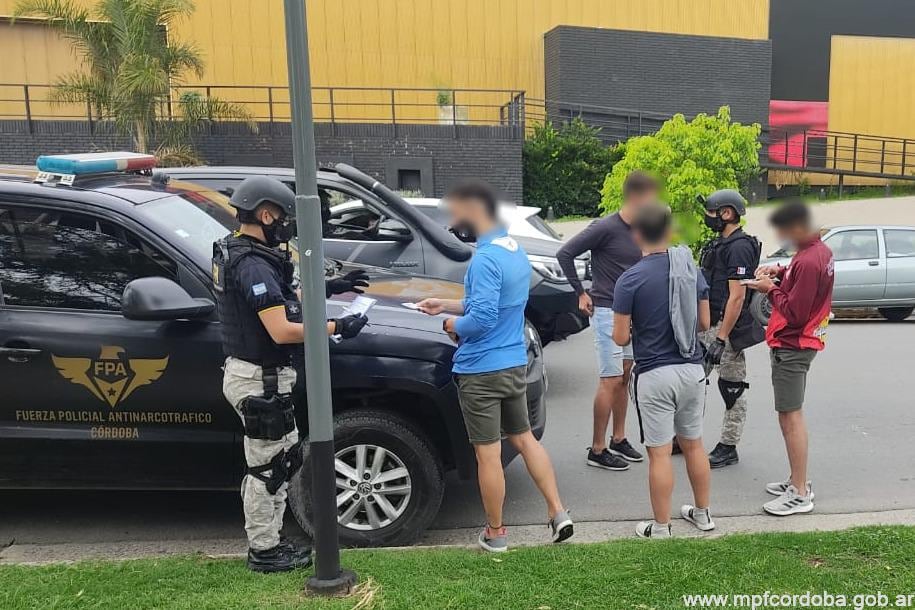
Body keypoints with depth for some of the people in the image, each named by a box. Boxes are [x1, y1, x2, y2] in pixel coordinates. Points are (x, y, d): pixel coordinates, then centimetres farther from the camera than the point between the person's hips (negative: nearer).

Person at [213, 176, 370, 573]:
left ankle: (268, 542, 31)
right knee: (267, 467, 3)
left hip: (251, 373, 10)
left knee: (282, 459, 19)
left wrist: (328, 288, 17)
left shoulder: (236, 253, 11)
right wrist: (337, 328, -17)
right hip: (259, 380, -10)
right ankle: (263, 551, 19)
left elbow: (280, 301, 20)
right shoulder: (253, 265, -22)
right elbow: (282, 331, -27)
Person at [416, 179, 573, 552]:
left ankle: (495, 534, 20)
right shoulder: (515, 249, 8)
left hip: (481, 370, -9)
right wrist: (446, 305, 13)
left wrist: (452, 325, -7)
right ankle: (558, 513, 22)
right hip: (515, 363, 9)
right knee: (524, 438, 21)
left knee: (488, 454, 5)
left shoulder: (485, 259, -21)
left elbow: (482, 320, -26)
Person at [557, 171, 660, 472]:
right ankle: (598, 450, 5)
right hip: (607, 311, -7)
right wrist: (581, 292, -10)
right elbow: (565, 253, -14)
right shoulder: (606, 228, -15)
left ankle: (618, 439, 28)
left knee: (624, 378, 14)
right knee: (610, 380, -5)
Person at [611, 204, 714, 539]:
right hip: (692, 369, 6)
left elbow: (620, 337, -12)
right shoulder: (692, 269, 1)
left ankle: (661, 528, 14)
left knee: (660, 453, 3)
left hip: (655, 375, -5)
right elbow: (704, 322, 8)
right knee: (694, 444, 20)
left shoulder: (630, 279, -14)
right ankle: (702, 513, 34)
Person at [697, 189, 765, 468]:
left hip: (729, 328, -9)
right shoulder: (719, 244, 14)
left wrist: (721, 339, -24)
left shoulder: (739, 247, -15)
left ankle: (728, 448, 13)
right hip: (708, 325, 9)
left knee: (732, 389, 3)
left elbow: (737, 297, -21)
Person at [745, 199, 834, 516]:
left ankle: (800, 494, 1)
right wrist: (780, 272, 4)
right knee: (790, 414, 16)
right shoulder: (819, 250, 9)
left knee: (790, 416, -5)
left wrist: (771, 289, -10)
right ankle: (797, 480, 26)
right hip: (796, 343, 10)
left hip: (791, 347, -10)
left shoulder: (808, 261, -22)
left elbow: (793, 314, -23)